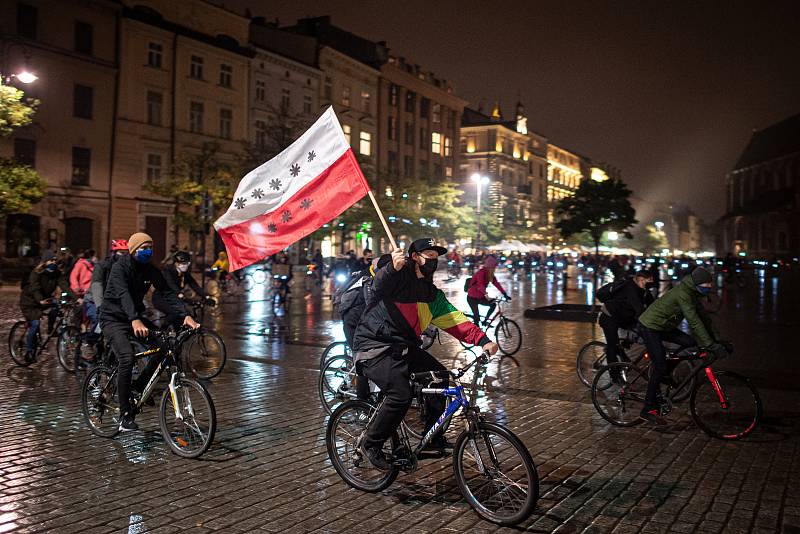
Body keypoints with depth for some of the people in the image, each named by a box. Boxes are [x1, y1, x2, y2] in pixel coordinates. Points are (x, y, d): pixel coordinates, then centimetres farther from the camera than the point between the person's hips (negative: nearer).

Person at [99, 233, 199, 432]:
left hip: (135, 317, 6)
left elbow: (167, 293, -8)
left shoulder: (150, 270, 0)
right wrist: (135, 321, -50)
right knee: (127, 358, -27)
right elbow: (123, 294, -34)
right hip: (113, 318, -6)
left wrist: (185, 316, -24)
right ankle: (125, 416, -20)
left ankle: (139, 387, 11)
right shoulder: (120, 267, -18)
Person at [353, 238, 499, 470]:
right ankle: (371, 444, -3)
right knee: (401, 394, -24)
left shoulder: (432, 293, 15)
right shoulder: (397, 275, -8)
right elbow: (379, 285, -30)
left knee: (439, 375, -6)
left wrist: (482, 340, -7)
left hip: (403, 347, 8)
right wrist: (392, 268, -53)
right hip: (375, 347, -8)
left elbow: (453, 319, 7)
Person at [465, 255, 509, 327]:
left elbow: (496, 283, -2)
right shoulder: (481, 272, -25)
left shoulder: (490, 274, 0)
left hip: (480, 297, 8)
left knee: (493, 304, -5)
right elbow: (480, 285, -39)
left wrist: (504, 294, -10)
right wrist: (486, 295, -51)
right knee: (477, 316, -9)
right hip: (472, 298, -8)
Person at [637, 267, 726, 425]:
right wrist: (711, 346, -30)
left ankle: (662, 374, 10)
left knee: (691, 343, -4)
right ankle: (648, 410, -2)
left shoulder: (692, 294, 4)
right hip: (649, 327, -9)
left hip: (663, 326, 9)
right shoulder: (683, 294, -25)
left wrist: (716, 339, 4)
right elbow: (694, 322, -30)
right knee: (660, 367, -10)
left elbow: (703, 317, 9)